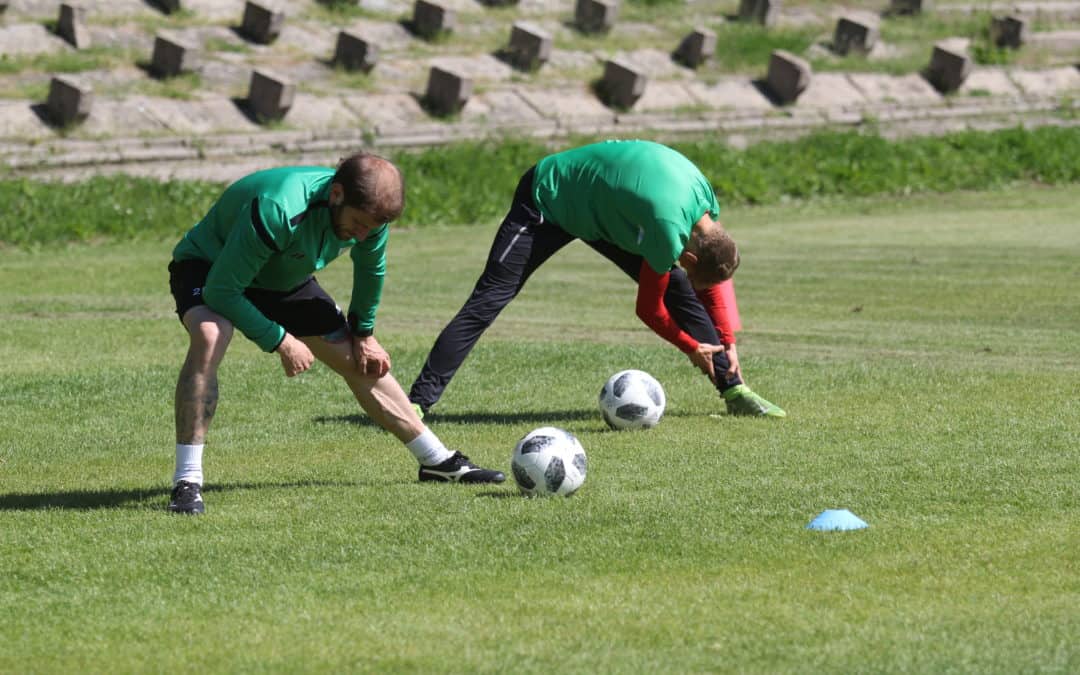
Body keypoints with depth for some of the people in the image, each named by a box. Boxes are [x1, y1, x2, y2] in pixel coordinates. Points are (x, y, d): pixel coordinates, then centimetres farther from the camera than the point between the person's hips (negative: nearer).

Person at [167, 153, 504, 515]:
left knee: (361, 363, 6)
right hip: (208, 267, -7)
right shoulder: (277, 211, -43)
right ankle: (187, 482, -37)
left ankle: (439, 461, 23)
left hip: (283, 279, 7)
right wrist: (280, 341, -29)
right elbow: (221, 290, -36)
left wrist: (364, 333, 12)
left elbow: (371, 268, 5)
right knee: (210, 337, -39)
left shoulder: (366, 212, -20)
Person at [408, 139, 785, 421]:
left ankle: (734, 390, 9)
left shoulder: (706, 205, -13)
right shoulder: (669, 232, -37)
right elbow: (649, 310, -19)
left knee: (677, 289, 0)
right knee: (488, 300, -18)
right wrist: (692, 348, -6)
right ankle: (419, 401, -22)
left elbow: (717, 276, 7)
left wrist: (728, 342, 5)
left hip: (602, 210, 8)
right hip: (546, 203, -8)